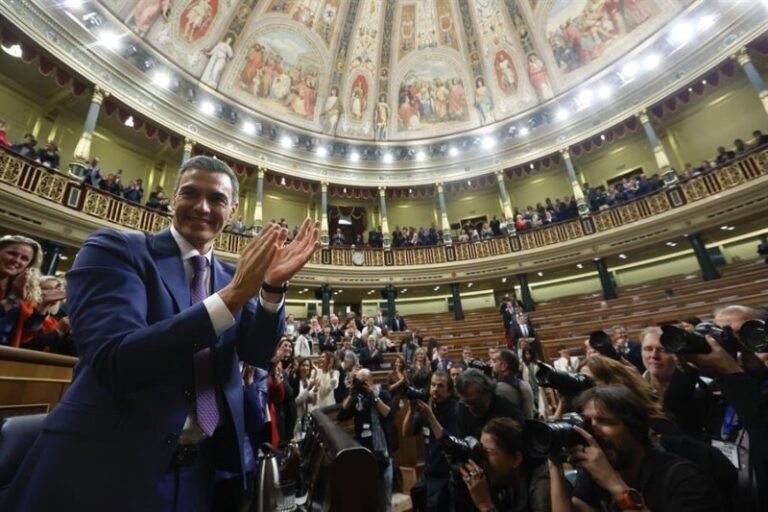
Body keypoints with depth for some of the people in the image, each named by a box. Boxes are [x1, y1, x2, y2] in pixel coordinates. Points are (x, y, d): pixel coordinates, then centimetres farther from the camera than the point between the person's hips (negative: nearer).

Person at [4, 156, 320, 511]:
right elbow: (113, 361, -24)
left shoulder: (232, 276, 4)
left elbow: (258, 354, -5)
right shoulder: (115, 250, -10)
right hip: (108, 465, -4)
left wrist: (272, 287, -22)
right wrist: (232, 295, -31)